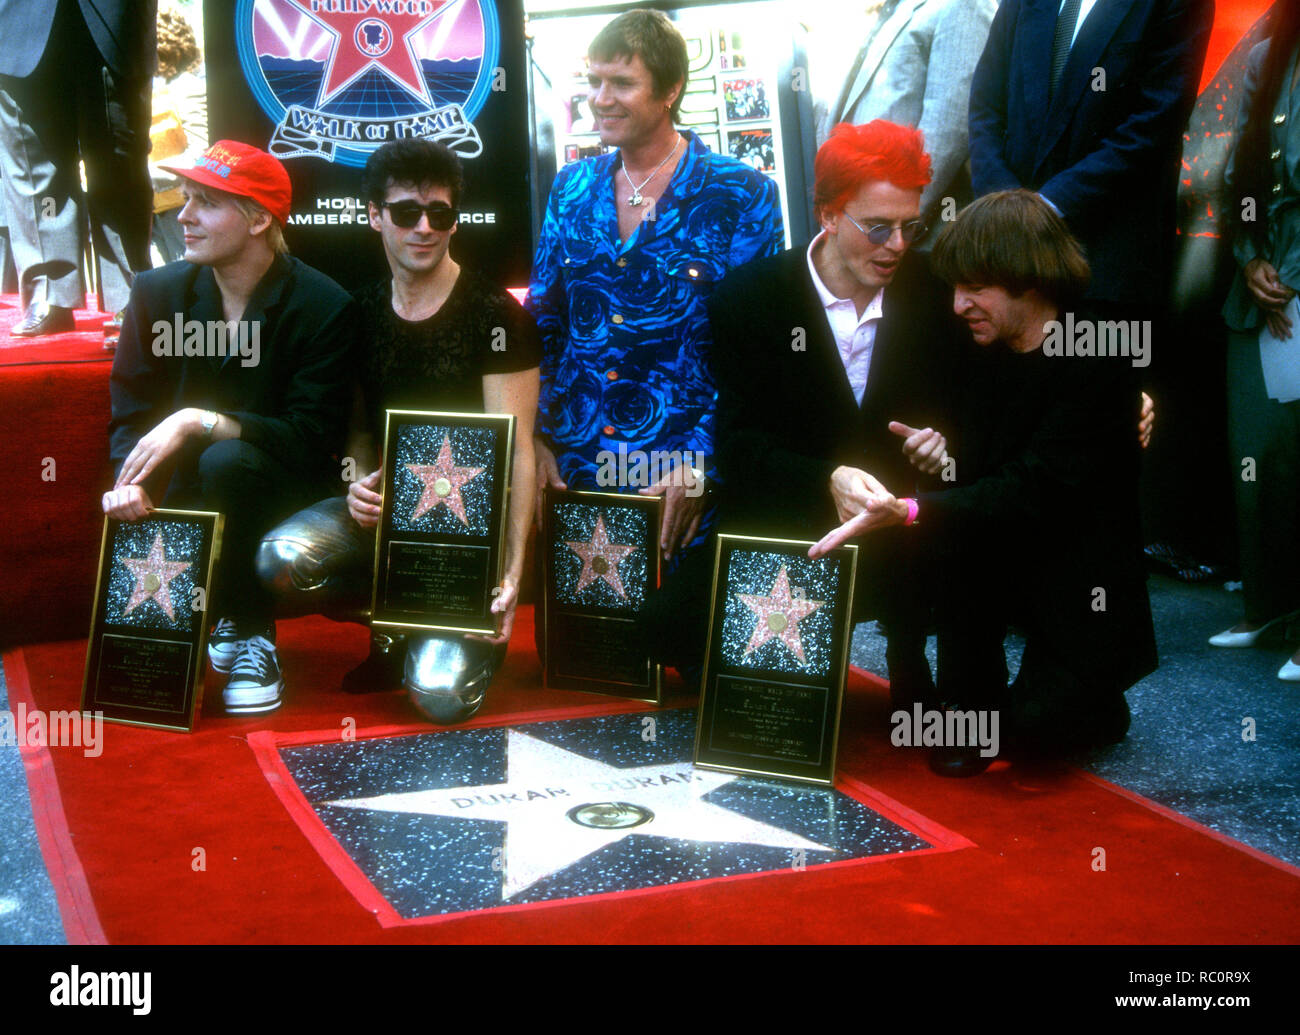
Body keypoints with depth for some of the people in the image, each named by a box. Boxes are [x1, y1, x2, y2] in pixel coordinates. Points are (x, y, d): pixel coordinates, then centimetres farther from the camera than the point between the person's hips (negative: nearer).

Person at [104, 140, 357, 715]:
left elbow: (311, 439, -19)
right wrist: (129, 480, -21)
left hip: (285, 496, -4)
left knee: (228, 462, -35)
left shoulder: (324, 308, -13)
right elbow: (129, 414, 1)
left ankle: (249, 634, -14)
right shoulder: (158, 292, 1)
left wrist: (202, 423, -30)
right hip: (190, 496, 4)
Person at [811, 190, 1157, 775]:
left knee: (1036, 726, -21)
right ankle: (970, 708, -10)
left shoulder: (1096, 362, -20)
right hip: (1009, 567, 6)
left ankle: (1094, 699, 15)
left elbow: (1031, 492, -29)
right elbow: (973, 467, 4)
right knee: (948, 539, -26)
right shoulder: (986, 355, 3)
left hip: (1088, 589, -6)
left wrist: (907, 512, -38)